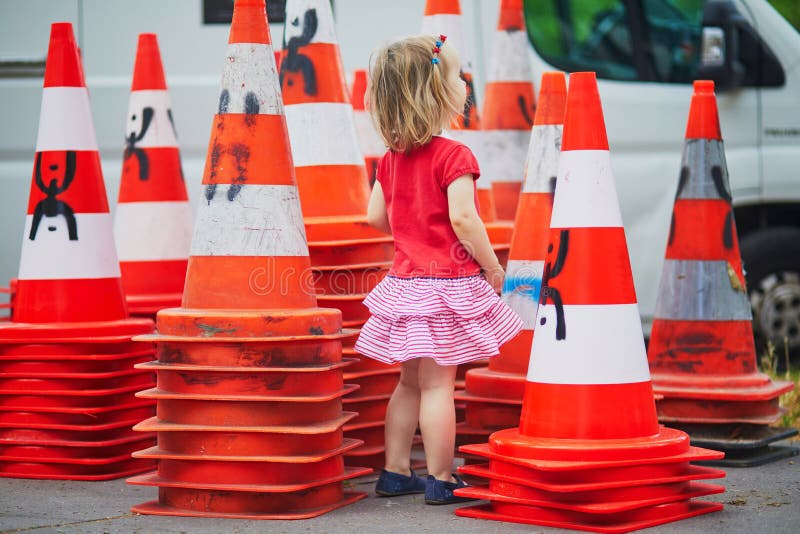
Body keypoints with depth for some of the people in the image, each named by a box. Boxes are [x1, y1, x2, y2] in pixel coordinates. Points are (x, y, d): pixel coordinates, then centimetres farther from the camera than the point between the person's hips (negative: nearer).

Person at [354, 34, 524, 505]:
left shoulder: (392, 158, 8)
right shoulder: (454, 156, -15)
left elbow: (376, 217, 11)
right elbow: (462, 219, -22)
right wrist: (493, 267, -10)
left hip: (406, 278, 7)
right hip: (447, 284, -7)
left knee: (410, 381, 16)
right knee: (438, 384, -2)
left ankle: (396, 472, 21)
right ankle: (442, 480, 4)